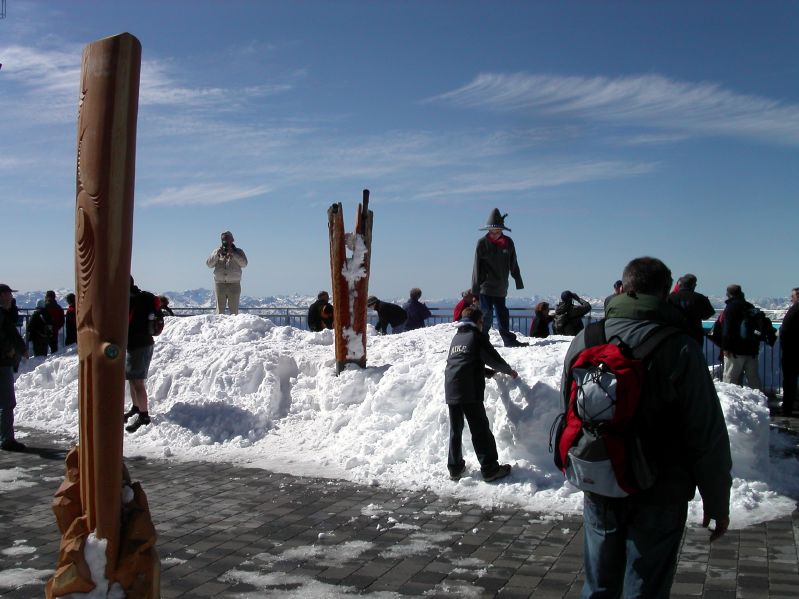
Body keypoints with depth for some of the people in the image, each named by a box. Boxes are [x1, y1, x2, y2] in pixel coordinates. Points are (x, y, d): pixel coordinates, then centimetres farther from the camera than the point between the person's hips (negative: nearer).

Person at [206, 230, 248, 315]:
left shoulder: (238, 251, 9)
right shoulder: (217, 251, 14)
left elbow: (244, 263, -7)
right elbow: (209, 264, 3)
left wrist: (232, 253, -15)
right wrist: (217, 254, -9)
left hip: (234, 285, -1)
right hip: (220, 283, 1)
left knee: (234, 310, -1)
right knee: (220, 310, -1)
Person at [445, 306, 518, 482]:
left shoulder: (456, 338, 20)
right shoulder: (477, 336, 0)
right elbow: (494, 359, 0)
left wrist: (488, 372, 30)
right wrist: (509, 371, 17)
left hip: (451, 391, 6)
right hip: (470, 392, -6)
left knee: (455, 430, 14)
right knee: (480, 431, -1)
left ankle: (455, 468, 17)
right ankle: (490, 469, 1)